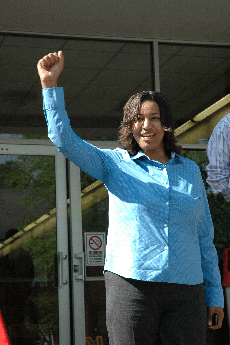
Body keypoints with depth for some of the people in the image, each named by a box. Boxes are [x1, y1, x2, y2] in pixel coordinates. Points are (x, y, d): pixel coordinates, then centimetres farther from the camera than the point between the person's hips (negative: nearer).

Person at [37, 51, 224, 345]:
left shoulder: (190, 171, 14)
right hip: (131, 286, -2)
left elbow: (204, 238, 15)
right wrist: (50, 84, -12)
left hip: (186, 292, 2)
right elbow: (64, 139, -3)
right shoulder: (116, 164, 8)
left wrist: (215, 295, 12)